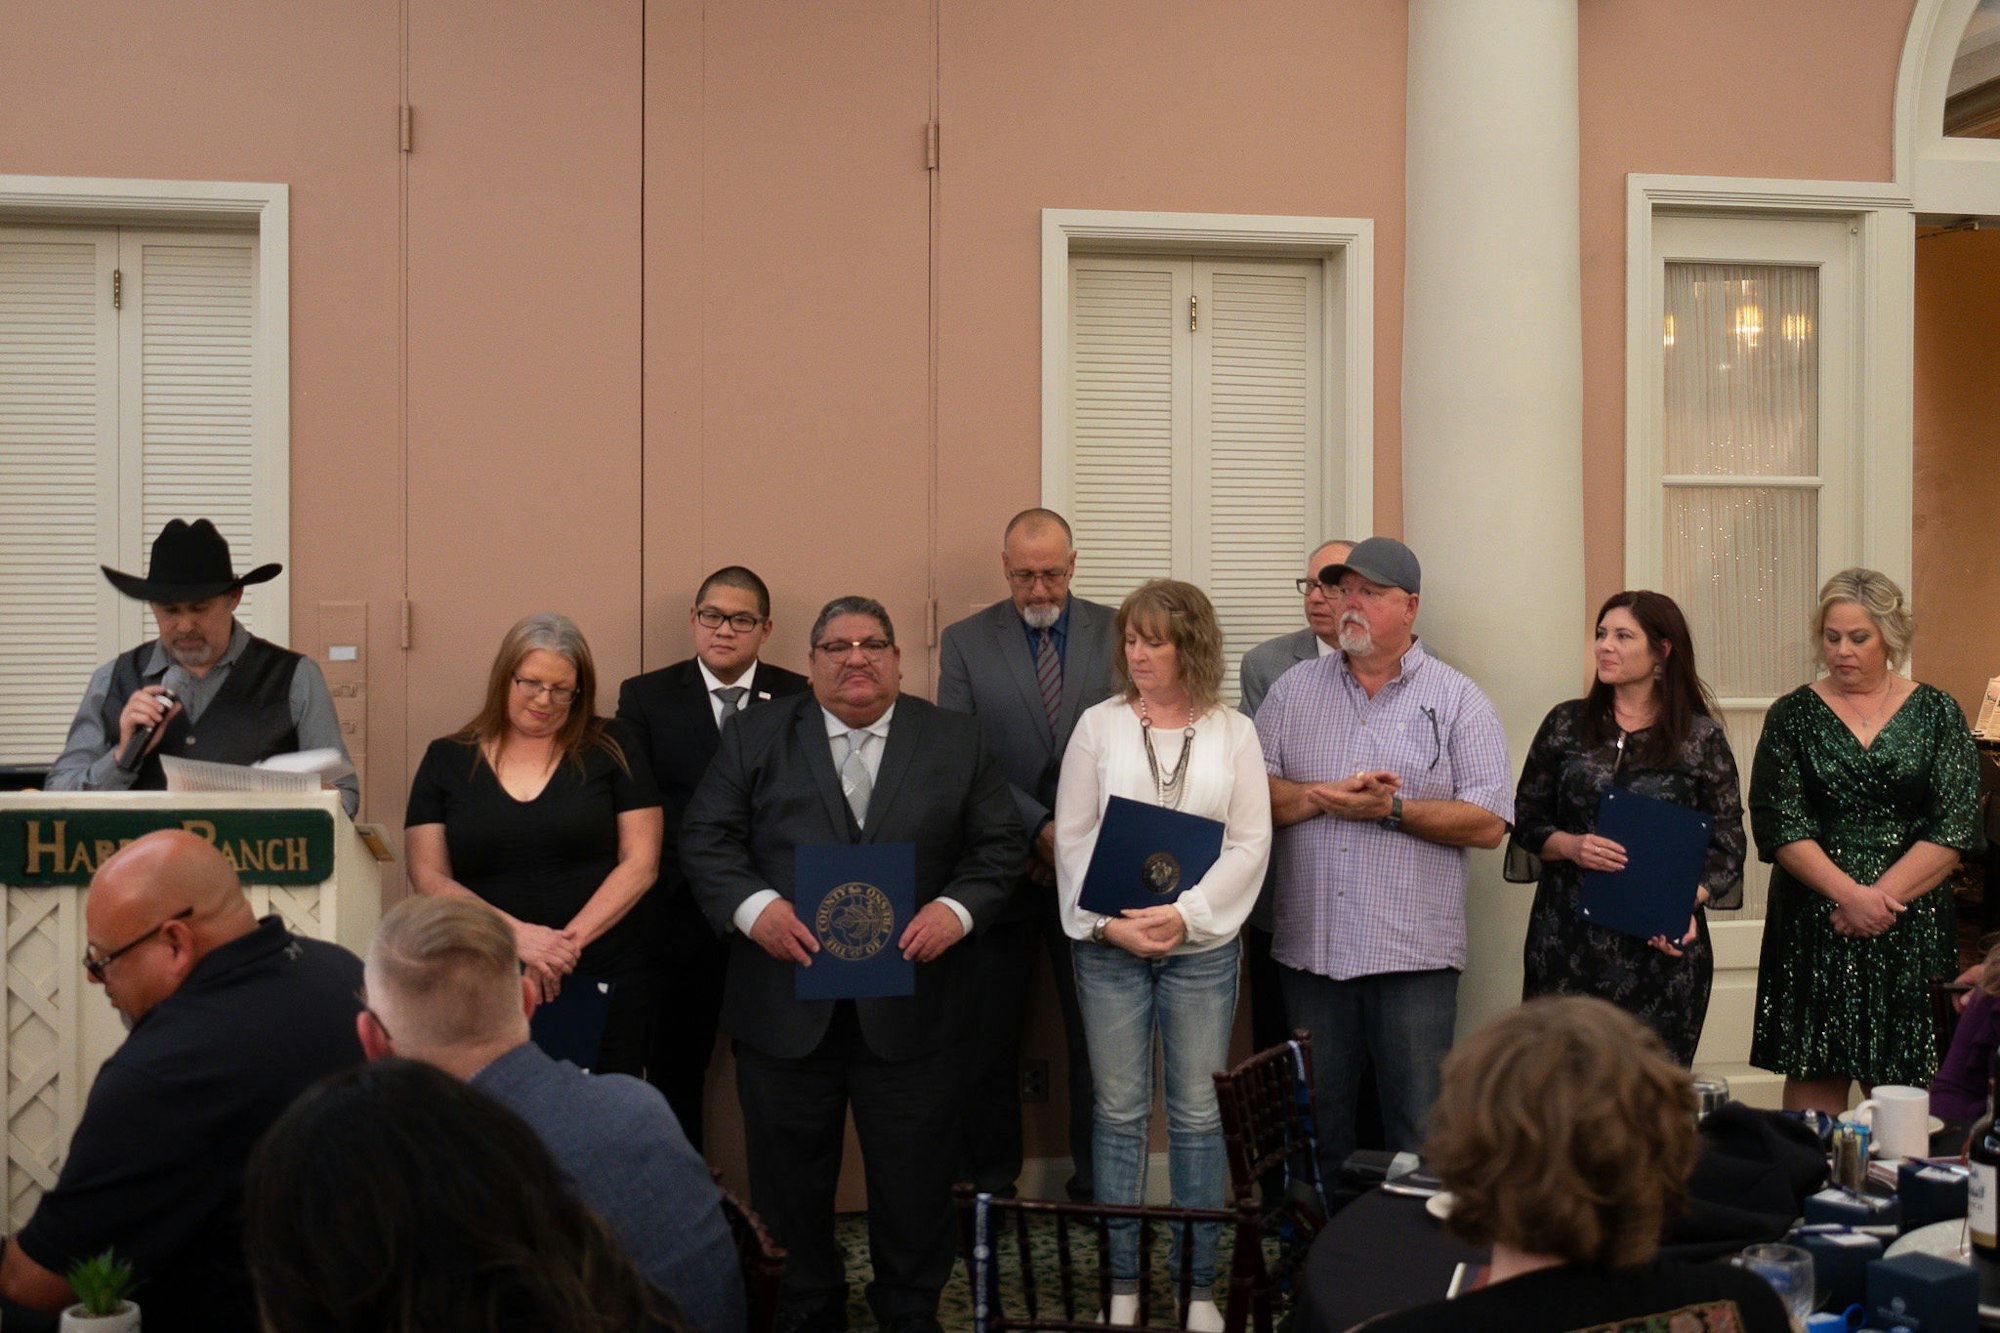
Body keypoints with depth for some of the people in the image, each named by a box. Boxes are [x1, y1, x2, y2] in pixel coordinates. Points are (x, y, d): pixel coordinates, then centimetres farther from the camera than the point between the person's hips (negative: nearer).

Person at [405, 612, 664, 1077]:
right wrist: (519, 934, -14)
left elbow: (641, 863, -1)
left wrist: (569, 941, -13)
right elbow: (429, 877, 0)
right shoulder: (447, 760, 7)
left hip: (604, 982, 0)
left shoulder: (610, 750, 4)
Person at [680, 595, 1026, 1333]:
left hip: (907, 1003, 0)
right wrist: (753, 905, -17)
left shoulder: (956, 740, 6)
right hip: (786, 1001, 0)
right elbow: (707, 838, 0)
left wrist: (957, 909, -13)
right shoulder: (757, 735, 5)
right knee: (790, 1173, 12)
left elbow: (1000, 845, 4)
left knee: (913, 1173, 8)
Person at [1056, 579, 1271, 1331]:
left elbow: (1249, 845, -2)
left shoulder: (1234, 733, 2)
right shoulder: (1098, 726, 2)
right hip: (1108, 946, 0)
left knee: (1198, 1114, 5)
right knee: (1120, 1113, 6)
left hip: (1201, 946, 0)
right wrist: (1105, 923, -11)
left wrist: (1185, 915, -13)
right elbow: (1072, 837, 0)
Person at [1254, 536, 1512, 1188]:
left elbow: (1488, 823, -5)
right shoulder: (1294, 691, 11)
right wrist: (1326, 796, -12)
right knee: (1315, 1127, 12)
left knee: (1420, 1134, 0)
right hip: (1310, 946, 3)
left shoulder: (1458, 701, 2)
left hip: (1414, 954, -3)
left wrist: (1392, 810, -13)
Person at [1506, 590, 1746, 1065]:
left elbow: (1726, 844, 4)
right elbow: (1526, 821, 11)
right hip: (1567, 940, 2)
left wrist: (1686, 905, -12)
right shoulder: (1566, 725, 8)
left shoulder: (1701, 738, 3)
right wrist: (1570, 846, -9)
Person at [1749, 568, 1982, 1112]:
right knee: (1813, 1078, -2)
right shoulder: (1793, 716, 6)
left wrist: (1883, 896, -12)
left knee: (1902, 1086, 0)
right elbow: (1780, 826, -3)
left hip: (1910, 931, 0)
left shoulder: (1936, 714, 6)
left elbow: (1955, 828, -2)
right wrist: (1848, 894, -15)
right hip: (1812, 929, 0)